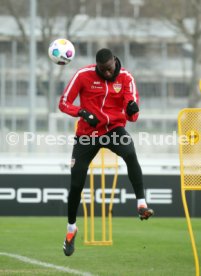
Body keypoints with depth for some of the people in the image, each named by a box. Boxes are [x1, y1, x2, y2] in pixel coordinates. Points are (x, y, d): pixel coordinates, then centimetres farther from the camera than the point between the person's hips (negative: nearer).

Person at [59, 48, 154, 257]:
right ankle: (71, 228, 25)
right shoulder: (84, 75, -10)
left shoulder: (125, 78, -7)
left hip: (114, 128, 0)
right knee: (76, 184, 1)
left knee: (130, 155, -35)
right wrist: (82, 112, -24)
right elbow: (64, 103, -6)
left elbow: (131, 115, -12)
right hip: (87, 133, 0)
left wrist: (132, 109, -37)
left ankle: (142, 205, -38)